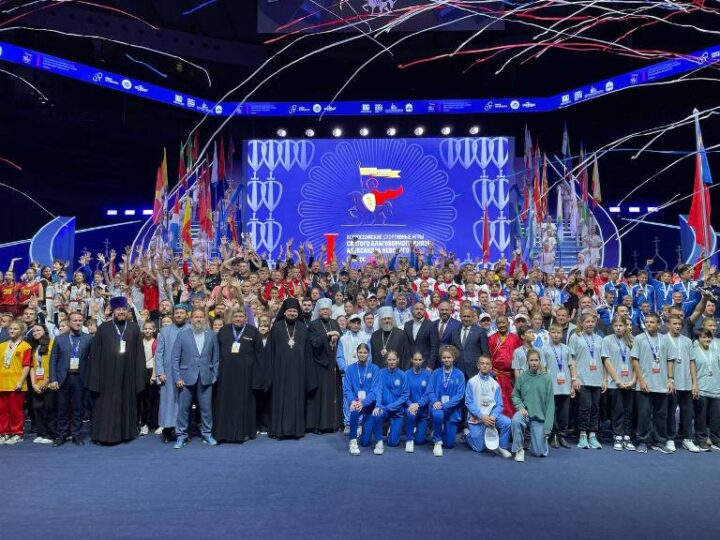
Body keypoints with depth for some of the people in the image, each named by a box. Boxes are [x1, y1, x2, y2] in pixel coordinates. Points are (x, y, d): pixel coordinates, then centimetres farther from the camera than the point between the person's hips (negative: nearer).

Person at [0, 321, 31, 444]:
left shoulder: (25, 346, -5)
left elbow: (26, 366, -9)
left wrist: (20, 382, -15)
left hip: (16, 384, -5)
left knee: (16, 410, 1)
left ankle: (17, 434, 11)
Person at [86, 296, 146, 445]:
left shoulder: (134, 328, 4)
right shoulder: (103, 328, 1)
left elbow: (139, 353, 4)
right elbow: (95, 354, 0)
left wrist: (139, 376, -1)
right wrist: (95, 377, -4)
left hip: (128, 374, 1)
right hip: (108, 373, -1)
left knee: (127, 403, 9)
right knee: (106, 404, 5)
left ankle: (125, 432, 19)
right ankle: (104, 434, 15)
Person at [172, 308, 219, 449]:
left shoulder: (212, 335, 7)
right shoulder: (182, 335, 3)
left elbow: (216, 358, 9)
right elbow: (175, 358, 1)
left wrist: (214, 376, 4)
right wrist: (177, 378, -5)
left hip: (206, 378, 1)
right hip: (187, 378, -1)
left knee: (206, 408, 4)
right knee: (183, 408, 4)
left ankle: (207, 434, 18)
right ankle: (181, 436, 16)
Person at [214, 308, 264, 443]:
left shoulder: (253, 331, 3)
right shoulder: (223, 331, 9)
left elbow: (260, 353, 1)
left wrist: (258, 373, -4)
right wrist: (216, 369, 1)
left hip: (245, 373, -2)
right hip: (226, 372, 2)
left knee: (244, 402, 5)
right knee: (226, 402, 5)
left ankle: (244, 431, 14)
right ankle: (224, 431, 14)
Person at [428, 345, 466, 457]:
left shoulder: (459, 375, -4)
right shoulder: (436, 373, 1)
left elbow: (460, 395, -10)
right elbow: (430, 391, -2)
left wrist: (444, 405, -21)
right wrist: (435, 402, -23)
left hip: (452, 409, 0)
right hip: (438, 406, 0)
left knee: (449, 444, 3)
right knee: (438, 414, -38)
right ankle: (437, 441, -13)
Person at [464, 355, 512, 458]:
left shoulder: (495, 384, 2)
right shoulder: (472, 382, -5)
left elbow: (499, 405, 1)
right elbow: (468, 403, -9)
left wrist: (493, 417, -19)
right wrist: (482, 416, -18)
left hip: (491, 414, 3)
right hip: (476, 417, -3)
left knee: (507, 422, -24)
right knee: (479, 448, -5)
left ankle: (502, 447, -1)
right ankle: (468, 434, 27)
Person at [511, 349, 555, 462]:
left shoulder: (546, 378, -6)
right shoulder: (522, 377, -2)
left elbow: (550, 404, -5)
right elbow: (515, 395, 6)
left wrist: (547, 428, -8)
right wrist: (521, 407, -15)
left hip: (539, 417, 0)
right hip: (525, 413, 0)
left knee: (540, 452, -2)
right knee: (516, 420, -35)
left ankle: (536, 438, 33)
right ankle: (519, 449, -13)